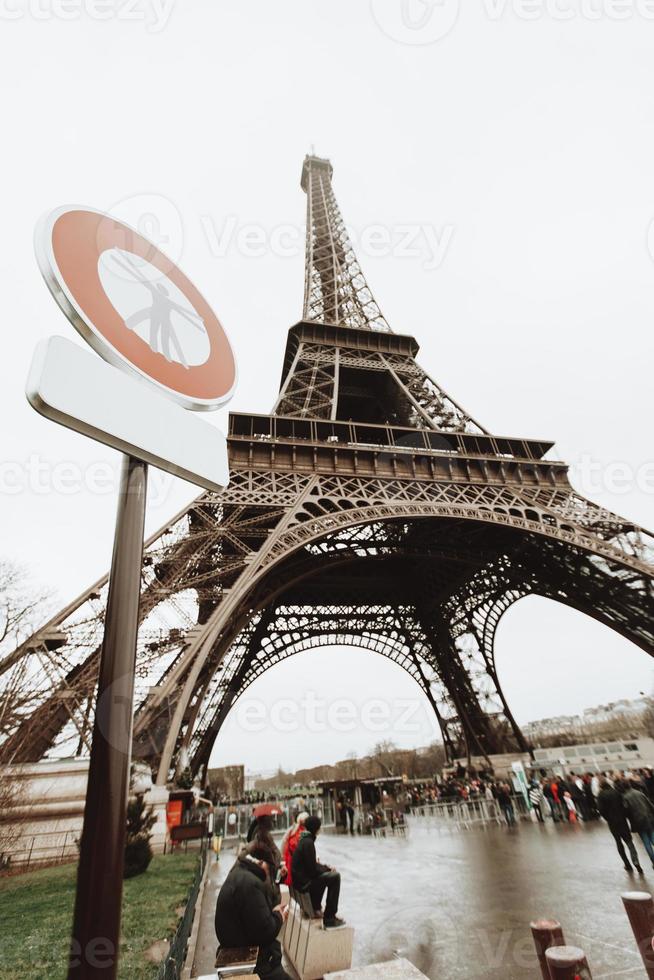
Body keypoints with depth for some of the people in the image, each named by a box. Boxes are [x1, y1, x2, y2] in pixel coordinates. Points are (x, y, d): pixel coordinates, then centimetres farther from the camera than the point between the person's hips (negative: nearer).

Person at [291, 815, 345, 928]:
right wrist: (327, 868, -4)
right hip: (303, 881, -10)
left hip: (299, 877, 10)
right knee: (335, 877, -12)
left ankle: (315, 908, 36)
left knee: (326, 874, 26)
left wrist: (324, 867, 7)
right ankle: (329, 919, -4)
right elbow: (312, 870, -20)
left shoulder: (304, 839, 6)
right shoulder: (308, 842, -23)